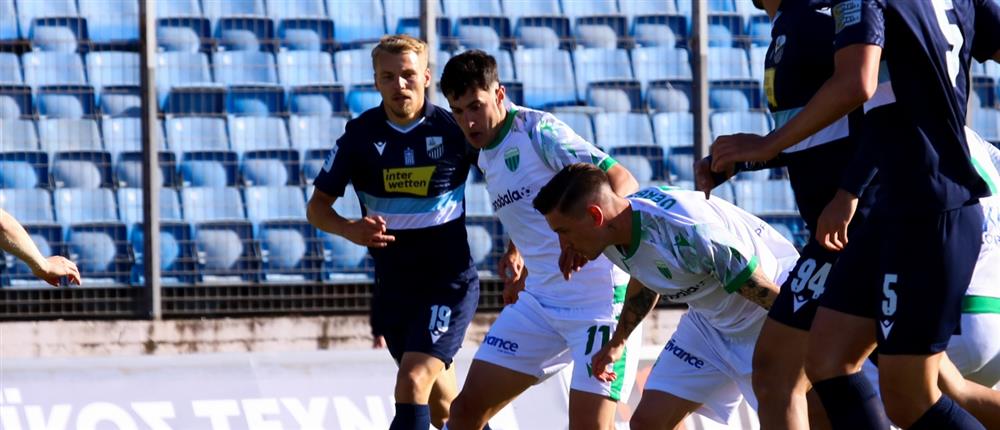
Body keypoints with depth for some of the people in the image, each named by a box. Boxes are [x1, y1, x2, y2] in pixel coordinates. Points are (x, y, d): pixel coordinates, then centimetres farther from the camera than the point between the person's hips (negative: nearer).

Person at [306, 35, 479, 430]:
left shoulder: (454, 129, -9)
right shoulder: (360, 135, -4)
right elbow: (317, 207, 2)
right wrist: (350, 230, -19)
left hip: (450, 282, -4)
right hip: (393, 288, 4)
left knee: (412, 384, -21)